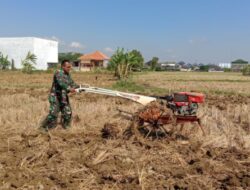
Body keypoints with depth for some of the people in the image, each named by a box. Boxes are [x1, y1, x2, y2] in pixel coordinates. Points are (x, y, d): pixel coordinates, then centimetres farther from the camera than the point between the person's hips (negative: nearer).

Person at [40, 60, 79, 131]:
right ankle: (44, 127, -1)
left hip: (64, 97, 8)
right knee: (53, 113, -13)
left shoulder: (68, 75, 10)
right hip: (55, 96, -8)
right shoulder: (58, 73, -16)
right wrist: (69, 88, -42)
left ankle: (66, 126, 27)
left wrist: (79, 87, -2)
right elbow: (61, 83, -32)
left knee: (67, 113, 9)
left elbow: (72, 83, 14)